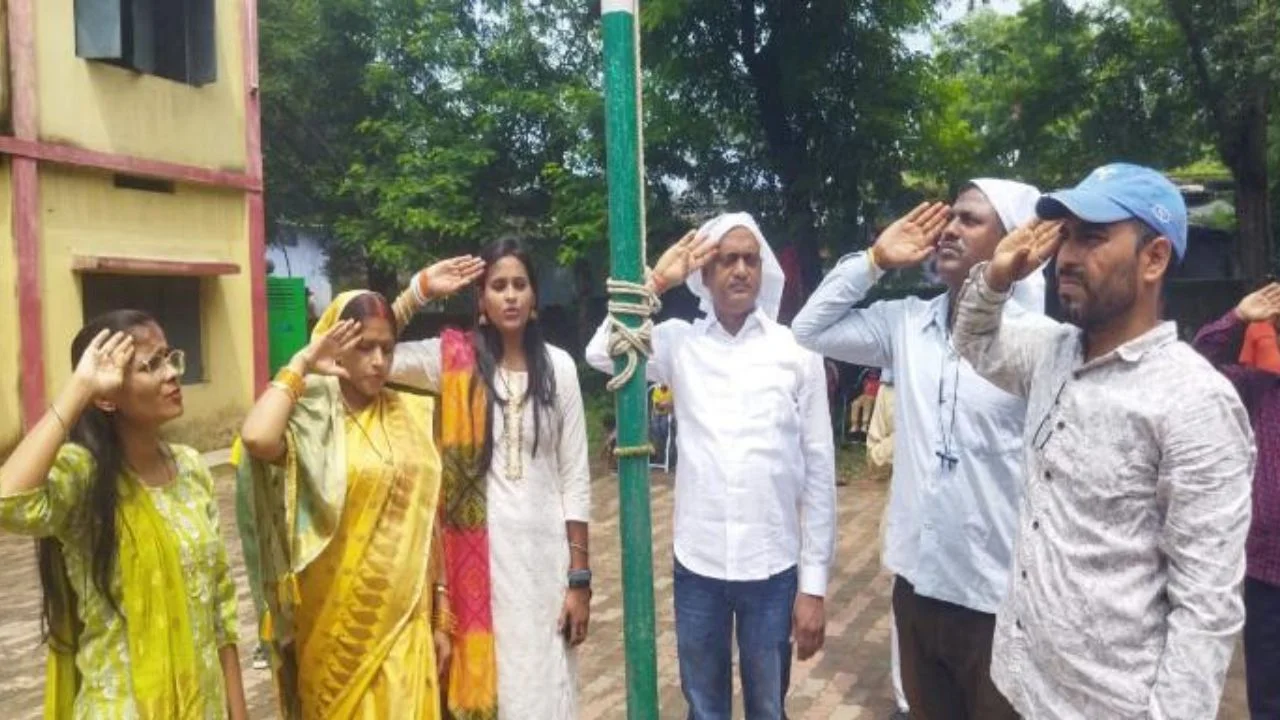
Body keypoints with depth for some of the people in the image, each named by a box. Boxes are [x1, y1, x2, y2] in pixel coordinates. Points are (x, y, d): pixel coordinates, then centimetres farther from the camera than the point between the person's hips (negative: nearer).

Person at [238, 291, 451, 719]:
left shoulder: (412, 415, 4)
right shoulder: (313, 418, -9)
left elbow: (428, 521, 7)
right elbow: (256, 439, -33)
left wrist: (441, 616, 8)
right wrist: (300, 365, -18)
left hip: (404, 620, 3)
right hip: (339, 623, -3)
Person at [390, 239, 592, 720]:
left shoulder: (559, 366, 1)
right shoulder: (453, 359, 0)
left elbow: (575, 478, 1)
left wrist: (580, 578, 0)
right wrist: (419, 291, -10)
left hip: (543, 548, 1)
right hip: (478, 549, 0)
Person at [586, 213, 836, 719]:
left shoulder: (797, 350, -3)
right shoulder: (679, 342, 1)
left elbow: (819, 470, -2)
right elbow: (602, 354, -13)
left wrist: (814, 582, -3)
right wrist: (656, 282, -9)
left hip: (773, 566, -1)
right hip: (697, 565, 1)